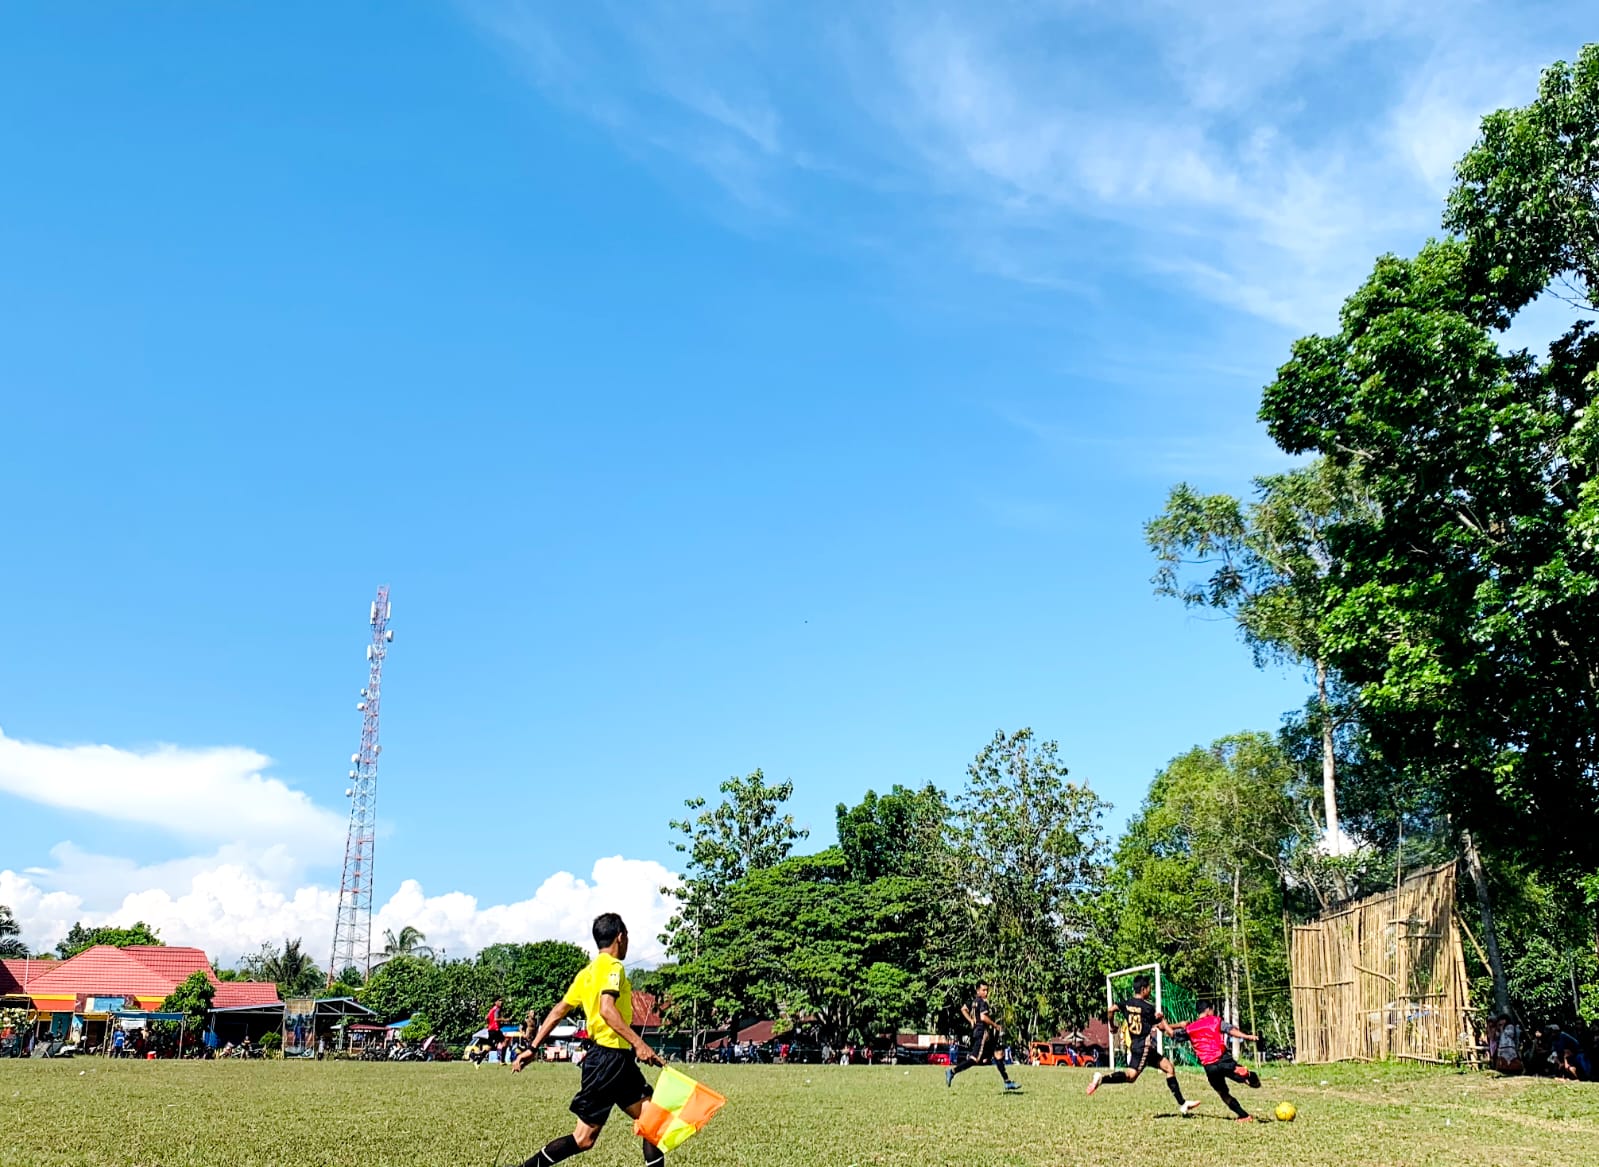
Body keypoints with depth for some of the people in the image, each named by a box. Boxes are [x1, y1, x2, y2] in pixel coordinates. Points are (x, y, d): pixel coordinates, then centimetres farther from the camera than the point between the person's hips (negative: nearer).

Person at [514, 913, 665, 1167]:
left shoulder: (588, 972, 16)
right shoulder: (612, 967, -11)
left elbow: (558, 1011, 15)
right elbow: (607, 1009, -26)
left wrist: (533, 1047, 17)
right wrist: (638, 1043, -31)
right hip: (610, 1058, -9)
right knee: (583, 1139, -4)